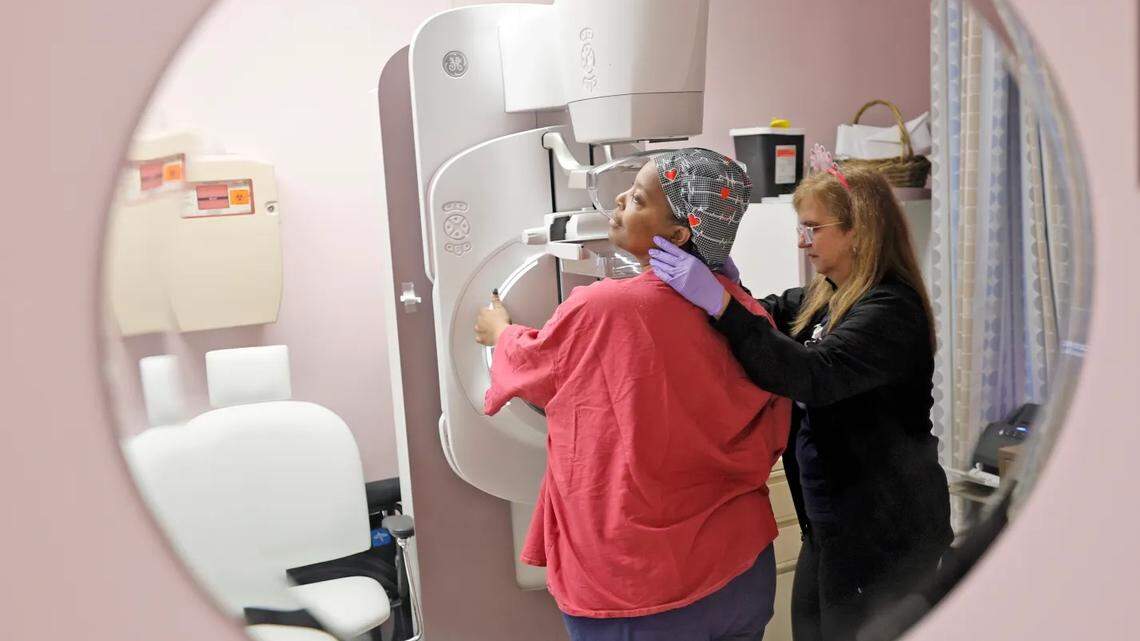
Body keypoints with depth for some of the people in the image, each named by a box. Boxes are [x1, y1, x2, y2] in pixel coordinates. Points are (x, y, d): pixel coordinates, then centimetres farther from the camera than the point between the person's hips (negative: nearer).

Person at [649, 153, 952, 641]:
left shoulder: (890, 310, -21)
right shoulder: (821, 298, 6)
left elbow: (808, 376, -34)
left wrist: (719, 302, -39)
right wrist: (724, 280, -6)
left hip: (884, 536, -9)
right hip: (831, 522, 9)